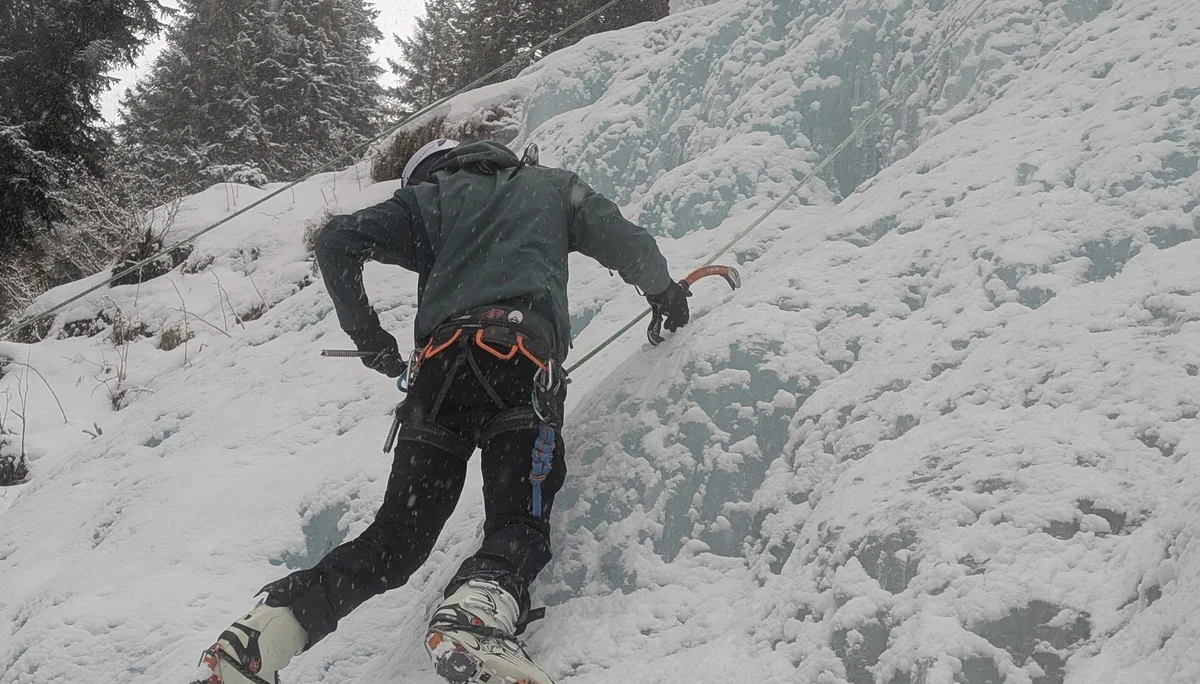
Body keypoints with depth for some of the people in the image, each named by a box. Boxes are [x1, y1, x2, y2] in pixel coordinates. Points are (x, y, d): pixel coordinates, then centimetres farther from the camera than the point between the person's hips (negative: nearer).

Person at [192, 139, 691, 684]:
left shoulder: (427, 196, 27)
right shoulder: (554, 186, 29)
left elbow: (336, 242, 15)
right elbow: (626, 243, 22)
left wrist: (367, 337, 22)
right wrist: (665, 293, 40)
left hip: (440, 366, 2)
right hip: (524, 365, -2)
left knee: (398, 535, 8)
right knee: (518, 527, -3)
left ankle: (265, 632, -7)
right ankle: (474, 617, -36)